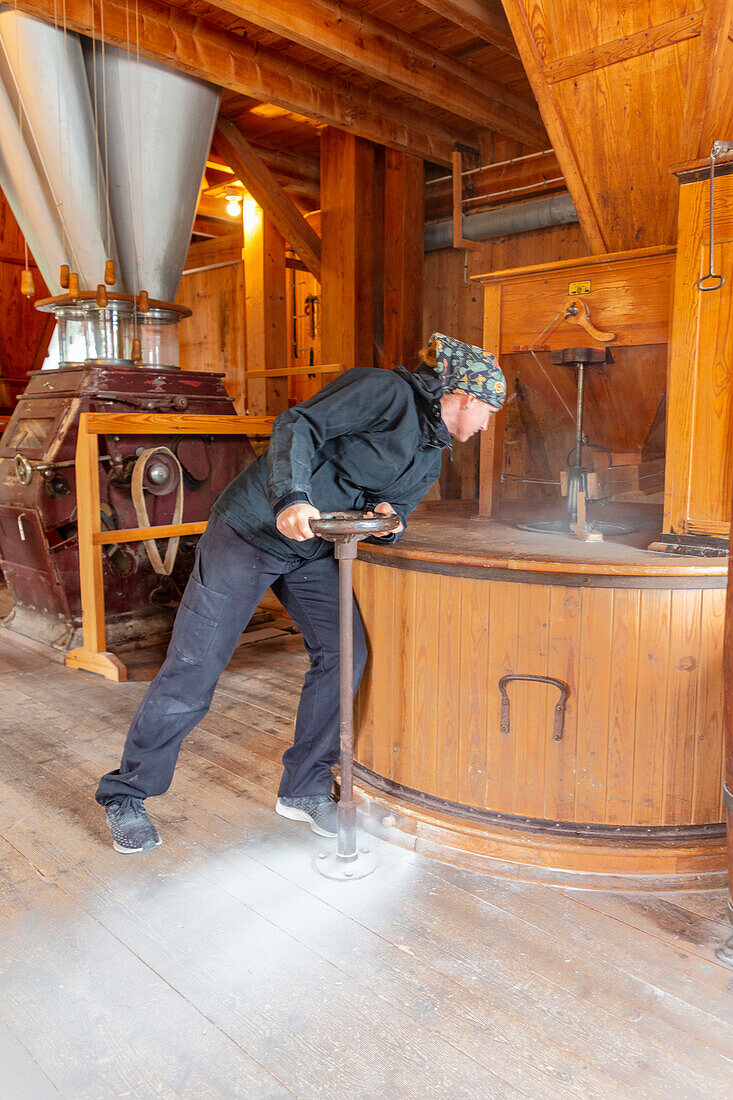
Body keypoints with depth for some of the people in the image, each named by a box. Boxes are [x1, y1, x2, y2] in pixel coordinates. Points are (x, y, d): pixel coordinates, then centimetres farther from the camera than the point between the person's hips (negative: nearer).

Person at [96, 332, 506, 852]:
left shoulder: (430, 457, 13)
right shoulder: (388, 389, -13)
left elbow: (395, 507, 15)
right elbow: (298, 426, -21)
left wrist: (388, 519, -10)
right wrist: (292, 499, -36)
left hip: (313, 552, 8)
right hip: (253, 528, -8)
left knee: (343, 651, -6)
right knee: (194, 668, -4)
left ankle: (304, 790, 11)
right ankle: (126, 795, 13)